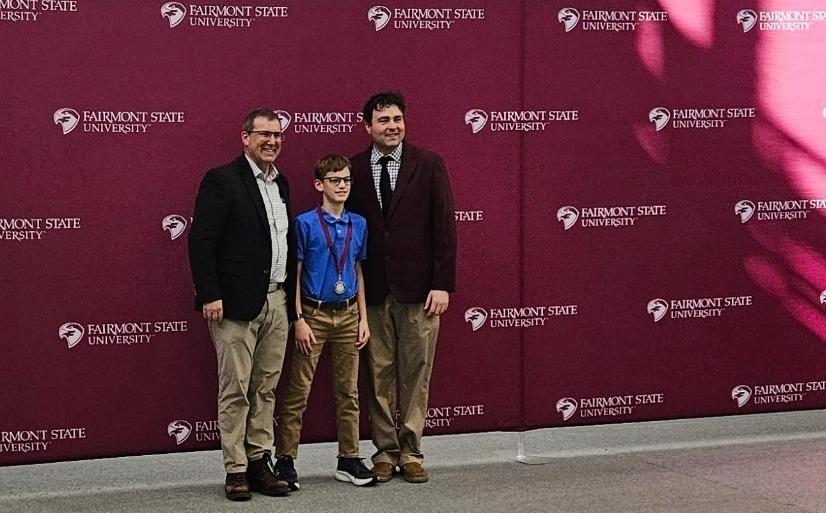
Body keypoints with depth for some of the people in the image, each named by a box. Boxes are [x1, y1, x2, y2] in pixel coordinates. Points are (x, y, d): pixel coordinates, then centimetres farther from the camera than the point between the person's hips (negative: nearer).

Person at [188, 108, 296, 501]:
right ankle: (236, 470, 7)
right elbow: (201, 241, -13)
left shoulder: (280, 183, 15)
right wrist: (210, 295, -18)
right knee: (235, 391, 0)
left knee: (266, 388, 10)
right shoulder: (222, 180, -7)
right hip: (236, 303, -7)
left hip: (277, 302, 7)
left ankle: (259, 462, 18)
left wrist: (292, 296, 14)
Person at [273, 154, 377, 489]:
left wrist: (363, 319, 8)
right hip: (313, 314, -4)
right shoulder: (305, 223, -7)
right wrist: (299, 320, -11)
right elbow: (294, 274, -5)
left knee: (348, 391, 9)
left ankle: (349, 460, 18)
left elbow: (358, 273, 12)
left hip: (348, 314, 5)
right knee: (298, 392, -2)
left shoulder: (358, 225, 7)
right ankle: (285, 461, 6)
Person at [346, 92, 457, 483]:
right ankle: (385, 451, 17)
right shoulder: (354, 169, 4)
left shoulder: (429, 164, -1)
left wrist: (442, 284, -8)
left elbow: (444, 226, -2)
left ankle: (411, 453, 13)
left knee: (415, 373, 4)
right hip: (371, 290, 1)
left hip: (418, 288, -1)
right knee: (379, 374, 7)